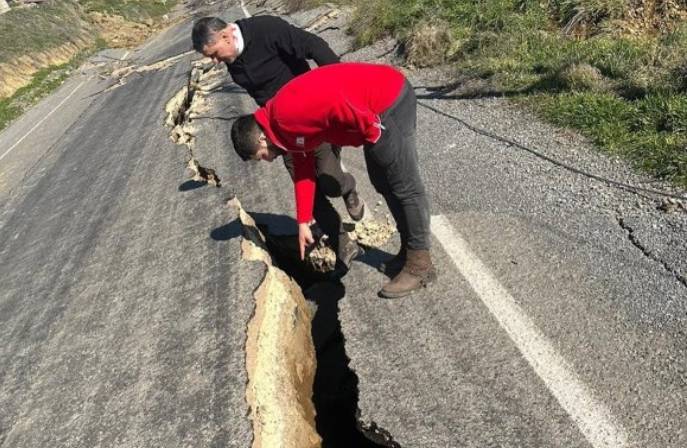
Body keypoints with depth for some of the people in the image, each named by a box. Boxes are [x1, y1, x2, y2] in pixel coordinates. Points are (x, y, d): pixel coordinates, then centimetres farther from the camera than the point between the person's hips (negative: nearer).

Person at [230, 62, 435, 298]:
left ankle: (420, 266, 5)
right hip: (381, 103, 10)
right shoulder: (288, 126, 12)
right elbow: (304, 169, 18)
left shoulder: (288, 115, -19)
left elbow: (334, 102, -27)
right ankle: (409, 250, 27)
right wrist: (303, 222, 20)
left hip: (392, 100, -10)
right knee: (383, 183, 16)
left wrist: (373, 134, -12)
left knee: (404, 186, -5)